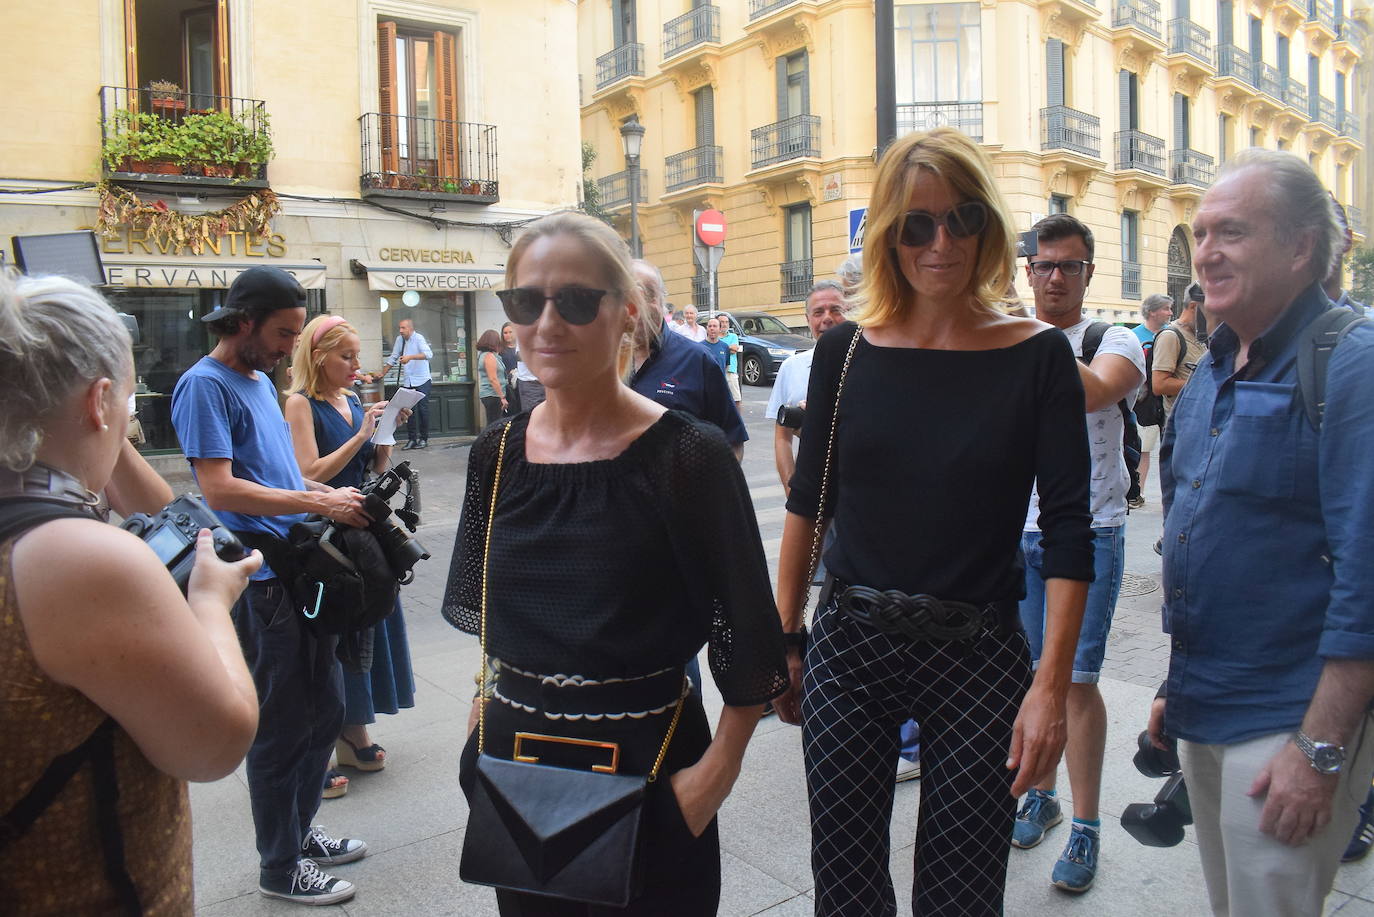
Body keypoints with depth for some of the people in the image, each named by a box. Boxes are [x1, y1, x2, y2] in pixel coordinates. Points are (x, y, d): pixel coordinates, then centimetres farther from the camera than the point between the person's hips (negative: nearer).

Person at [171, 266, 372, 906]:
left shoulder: (261, 379, 15)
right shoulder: (205, 384, -12)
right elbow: (220, 489, -21)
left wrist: (336, 495, 9)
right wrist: (318, 503, -19)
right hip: (262, 581, -9)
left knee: (325, 709, 18)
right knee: (280, 726, 3)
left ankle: (297, 829, 36)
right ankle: (280, 867, 20)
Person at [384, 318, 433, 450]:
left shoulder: (418, 338, -9)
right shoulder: (400, 339, 9)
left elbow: (428, 354, -26)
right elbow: (393, 358, 19)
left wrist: (410, 357, -35)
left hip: (422, 381, -5)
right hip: (406, 382, 5)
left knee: (422, 409, -4)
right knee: (408, 410, 4)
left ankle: (423, 439, 5)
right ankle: (411, 439, 10)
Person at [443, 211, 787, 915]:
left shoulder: (689, 455, -15)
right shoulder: (496, 455, -1)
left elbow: (748, 639, -12)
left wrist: (718, 768, -16)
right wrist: (498, 699, 13)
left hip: (646, 760, -4)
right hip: (513, 754, 5)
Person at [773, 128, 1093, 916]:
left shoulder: (1038, 356, -5)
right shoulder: (845, 350, 0)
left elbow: (1068, 532, -7)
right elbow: (808, 500, 7)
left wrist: (1052, 684, -13)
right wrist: (784, 639, 8)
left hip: (980, 656, -1)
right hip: (849, 646, 2)